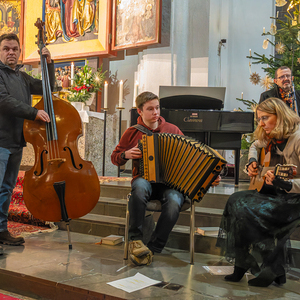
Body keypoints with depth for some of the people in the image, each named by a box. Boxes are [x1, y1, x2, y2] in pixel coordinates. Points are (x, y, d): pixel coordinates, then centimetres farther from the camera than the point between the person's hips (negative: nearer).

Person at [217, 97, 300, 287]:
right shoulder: (271, 137, 6)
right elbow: (255, 146, 30)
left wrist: (284, 185, -40)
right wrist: (252, 162, 11)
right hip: (273, 193, 8)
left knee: (247, 210, -24)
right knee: (236, 201, -12)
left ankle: (273, 269, -3)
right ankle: (242, 265, -4)